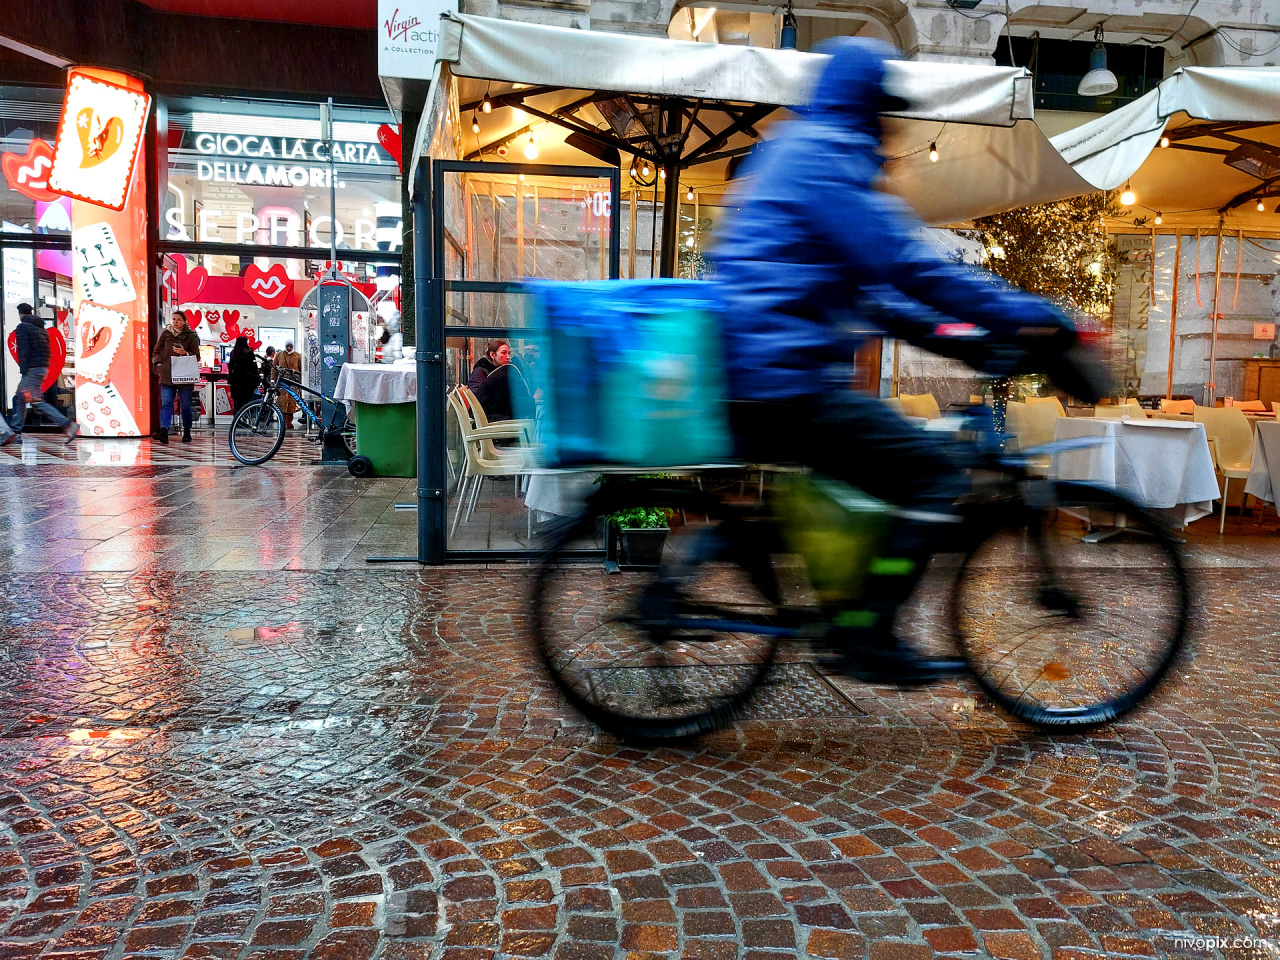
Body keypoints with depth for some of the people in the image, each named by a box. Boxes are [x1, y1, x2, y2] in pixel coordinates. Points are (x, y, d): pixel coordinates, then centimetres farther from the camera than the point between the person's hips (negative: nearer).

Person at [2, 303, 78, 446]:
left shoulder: (22, 327, -5)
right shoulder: (42, 328, 19)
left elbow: (23, 350, -15)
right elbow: (47, 351, 16)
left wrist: (23, 371, -17)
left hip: (32, 370, -9)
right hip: (43, 368, 9)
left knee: (37, 402, -12)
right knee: (19, 398, 16)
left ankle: (67, 425, -21)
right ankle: (15, 432, 18)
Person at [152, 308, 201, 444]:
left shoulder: (191, 336, 4)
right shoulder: (166, 334, 11)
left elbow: (196, 355, 3)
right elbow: (156, 352, 17)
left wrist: (185, 353, -15)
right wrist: (158, 364, -1)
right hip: (167, 375, 1)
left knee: (185, 406, 5)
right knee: (166, 403, -12)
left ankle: (187, 433, 18)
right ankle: (164, 432, -23)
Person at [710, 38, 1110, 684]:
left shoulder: (791, 153, 25)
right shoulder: (825, 157, -8)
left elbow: (865, 285, 27)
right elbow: (907, 267, -18)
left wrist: (941, 333, 21)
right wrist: (1032, 322, -14)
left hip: (749, 386, 11)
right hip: (785, 384, -11)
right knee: (934, 480, -10)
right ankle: (871, 641, -3)